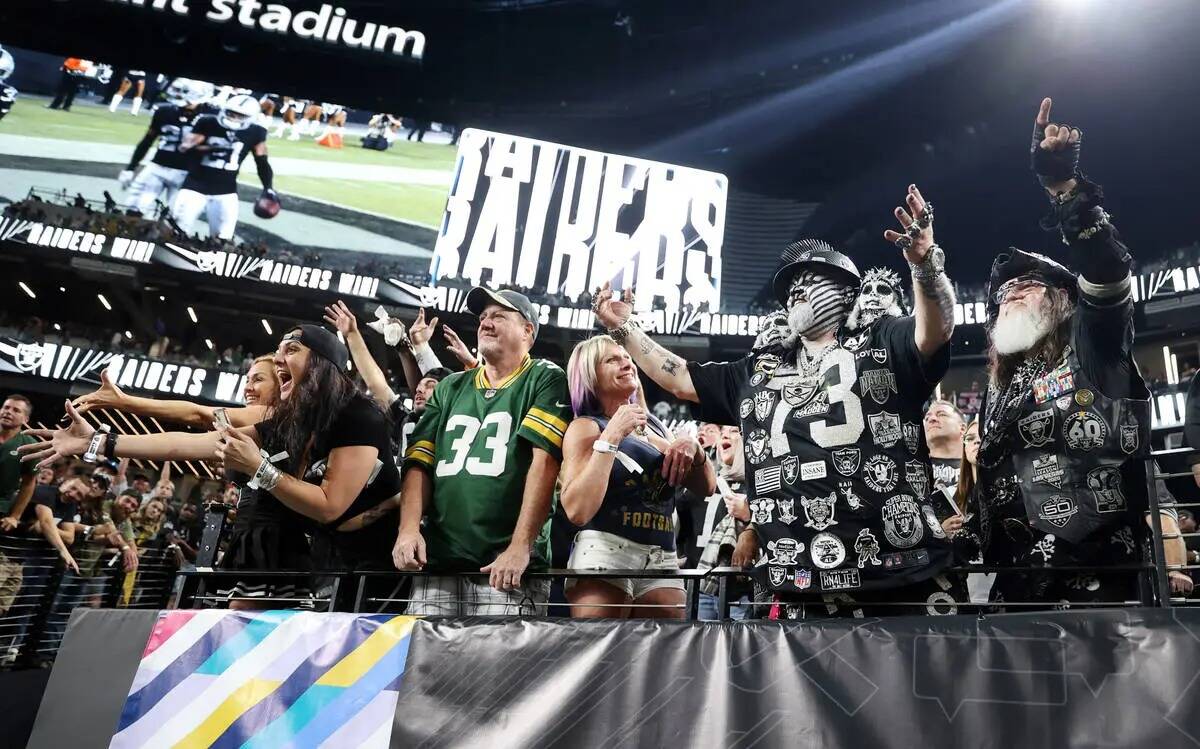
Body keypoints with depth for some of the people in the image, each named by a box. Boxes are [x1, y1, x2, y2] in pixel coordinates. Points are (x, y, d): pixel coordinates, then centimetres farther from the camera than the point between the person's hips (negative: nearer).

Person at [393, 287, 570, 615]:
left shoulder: (545, 380, 1)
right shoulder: (450, 388, 18)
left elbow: (544, 460, -11)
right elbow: (419, 462, 11)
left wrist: (520, 547, -18)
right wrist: (409, 529, -5)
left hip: (507, 567, -4)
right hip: (438, 563, 5)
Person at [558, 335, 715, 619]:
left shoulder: (654, 426, 15)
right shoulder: (585, 426, -3)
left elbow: (706, 487, 16)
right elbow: (577, 511, -17)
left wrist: (694, 448, -4)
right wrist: (611, 437, -16)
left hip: (662, 559, 6)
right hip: (604, 552, -6)